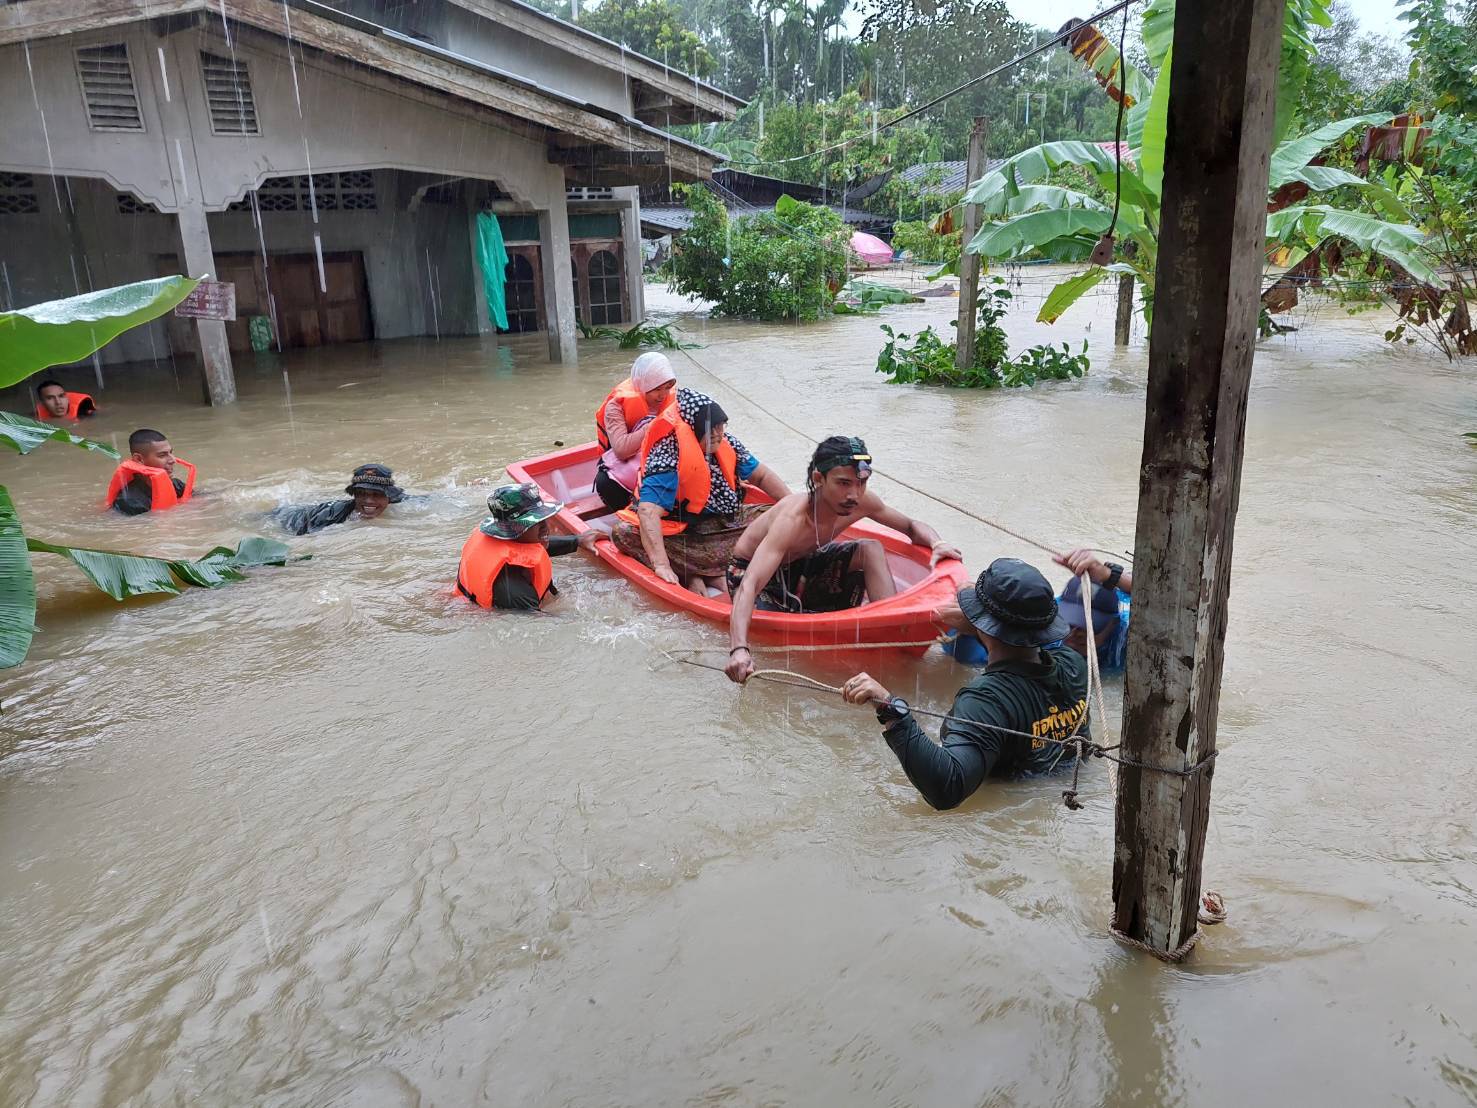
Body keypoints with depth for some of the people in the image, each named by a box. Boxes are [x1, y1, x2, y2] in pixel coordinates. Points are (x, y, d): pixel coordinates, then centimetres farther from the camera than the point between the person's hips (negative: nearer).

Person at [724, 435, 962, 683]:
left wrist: (937, 544, -25)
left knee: (870, 549, -13)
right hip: (751, 570, -5)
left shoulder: (862, 502, -19)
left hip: (800, 564, 6)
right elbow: (750, 586, -49)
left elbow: (912, 527, -1)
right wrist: (739, 649, -64)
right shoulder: (792, 520, -39)